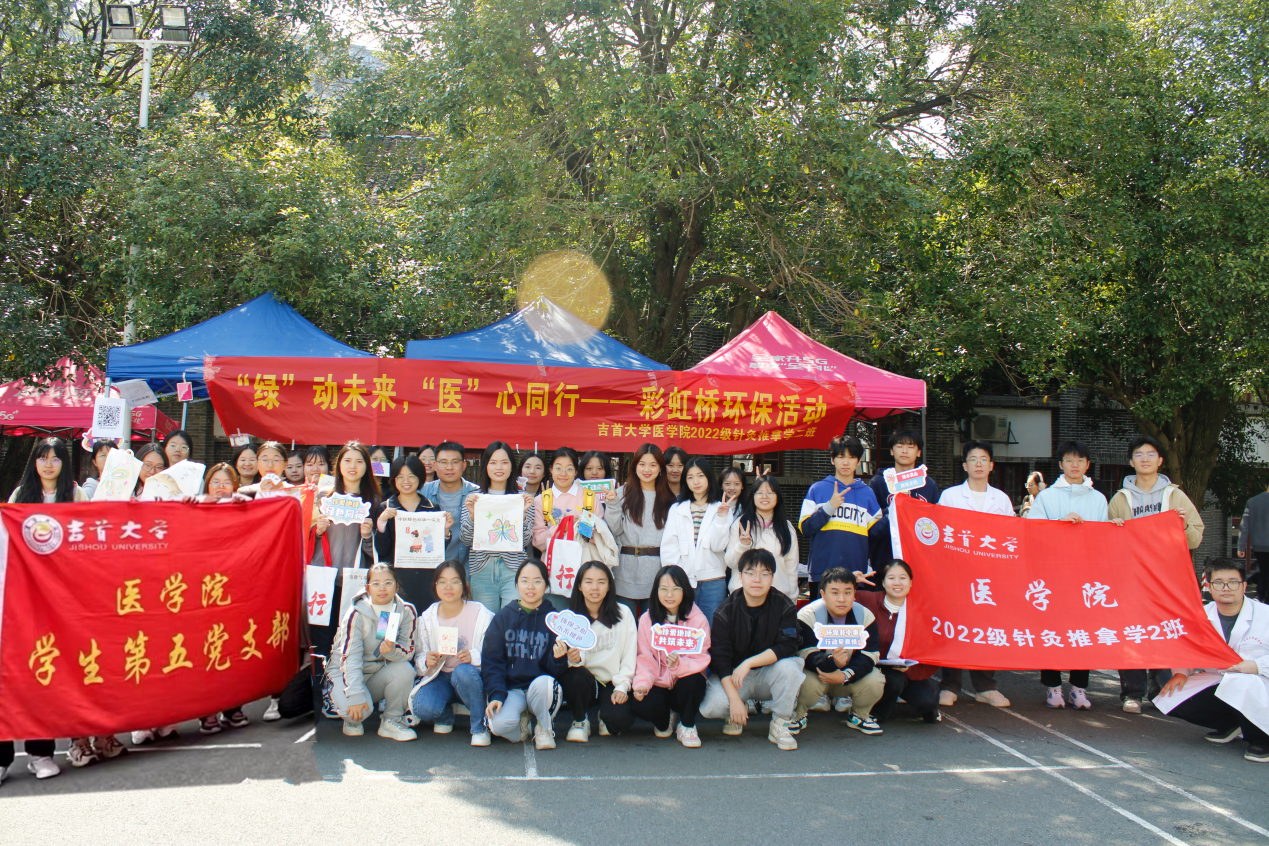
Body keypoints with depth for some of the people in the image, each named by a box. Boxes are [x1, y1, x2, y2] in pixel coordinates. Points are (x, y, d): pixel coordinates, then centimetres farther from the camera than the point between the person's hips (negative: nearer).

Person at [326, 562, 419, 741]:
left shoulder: (406, 611, -10)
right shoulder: (356, 614, -19)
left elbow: (408, 651, -13)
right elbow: (350, 657, -24)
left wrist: (391, 651, -37)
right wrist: (356, 695, -34)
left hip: (379, 673, 3)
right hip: (346, 673, -3)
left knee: (405, 670, -30)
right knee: (357, 709, -33)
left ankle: (391, 721, -6)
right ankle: (353, 720, 8)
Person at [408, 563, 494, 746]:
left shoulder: (482, 615, -9)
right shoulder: (427, 618, 1)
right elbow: (419, 658, 5)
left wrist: (473, 656, -30)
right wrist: (426, 662, -19)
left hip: (471, 677, -2)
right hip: (439, 677, 2)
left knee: (464, 671, -38)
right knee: (423, 708, -29)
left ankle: (480, 728, -15)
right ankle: (445, 717, 11)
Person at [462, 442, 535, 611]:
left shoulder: (522, 498, 6)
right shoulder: (474, 498, 8)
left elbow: (527, 540, -1)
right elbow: (466, 541, 3)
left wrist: (523, 513, -15)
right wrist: (472, 514, -12)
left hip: (513, 570, -1)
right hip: (482, 570, 1)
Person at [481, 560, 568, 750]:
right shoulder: (502, 618, 5)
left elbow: (555, 670, 0)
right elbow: (491, 662, 0)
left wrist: (558, 658, -23)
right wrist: (496, 695, -16)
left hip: (541, 691, 0)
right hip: (511, 689, 0)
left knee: (544, 683, -36)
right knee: (499, 724, -32)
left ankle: (545, 728, -3)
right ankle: (522, 721, 7)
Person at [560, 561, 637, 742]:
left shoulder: (623, 614, -2)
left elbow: (630, 655, 0)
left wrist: (621, 686, -10)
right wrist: (573, 659, -32)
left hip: (612, 683, 0)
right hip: (583, 681, 1)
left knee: (620, 719, -28)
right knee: (575, 676, -34)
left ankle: (605, 717, 13)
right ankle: (580, 721, -2)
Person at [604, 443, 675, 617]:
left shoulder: (668, 499, 7)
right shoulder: (623, 493, 2)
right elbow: (614, 530, -2)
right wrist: (612, 505, -15)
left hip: (655, 572, 1)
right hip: (627, 572, -1)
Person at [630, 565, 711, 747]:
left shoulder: (698, 619, -7)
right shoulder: (647, 619, -1)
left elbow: (701, 659, -13)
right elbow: (644, 658, -3)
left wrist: (679, 665, -34)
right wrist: (642, 683, -22)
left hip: (685, 683, -1)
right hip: (658, 684, 1)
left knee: (694, 681, -36)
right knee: (639, 706, -30)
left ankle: (687, 726, -4)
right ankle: (665, 719, 11)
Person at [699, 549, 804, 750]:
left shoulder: (784, 606, -10)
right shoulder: (726, 611, -11)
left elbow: (787, 647, -21)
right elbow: (719, 658, -15)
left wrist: (749, 663, -30)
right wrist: (734, 698, -25)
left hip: (768, 674, 1)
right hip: (733, 674, 0)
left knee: (789, 667, -33)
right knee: (711, 707, -29)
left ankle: (780, 725, -8)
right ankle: (738, 713, 10)